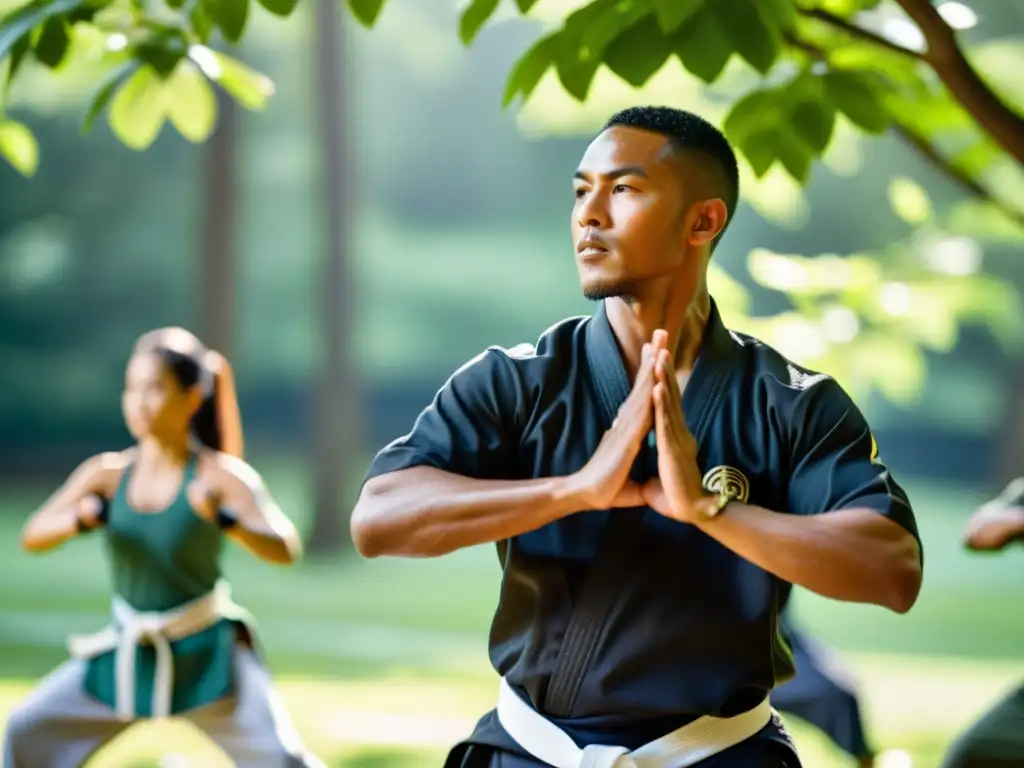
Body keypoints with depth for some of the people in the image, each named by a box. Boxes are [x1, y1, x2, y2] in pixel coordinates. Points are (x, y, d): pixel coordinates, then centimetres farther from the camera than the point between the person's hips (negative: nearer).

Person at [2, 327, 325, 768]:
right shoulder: (107, 474, -3)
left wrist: (224, 519, -43)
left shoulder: (222, 477, -14)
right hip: (125, 655, 4)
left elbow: (284, 550, -26)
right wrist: (79, 520, -30)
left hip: (207, 655, -4)